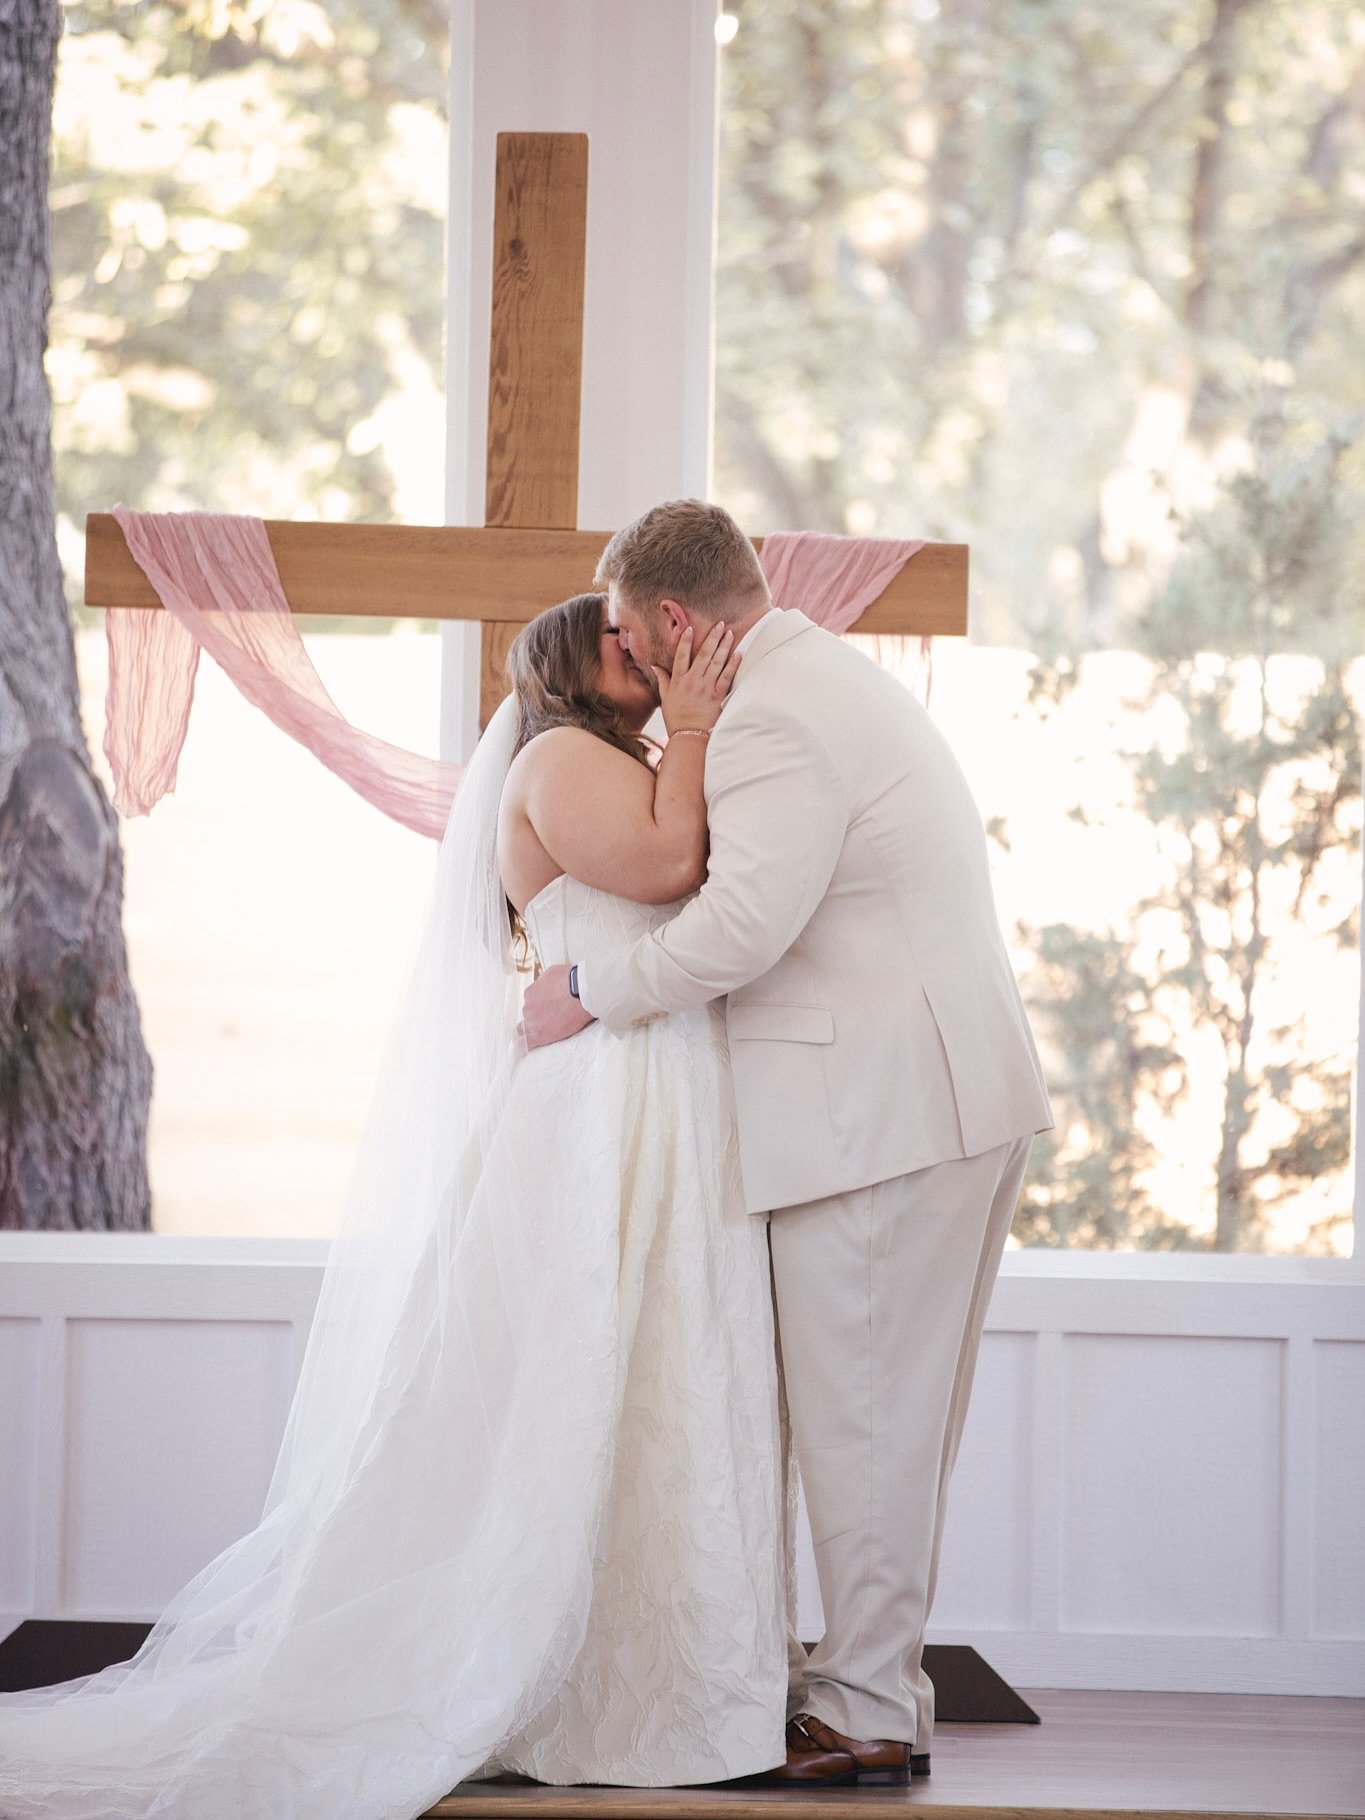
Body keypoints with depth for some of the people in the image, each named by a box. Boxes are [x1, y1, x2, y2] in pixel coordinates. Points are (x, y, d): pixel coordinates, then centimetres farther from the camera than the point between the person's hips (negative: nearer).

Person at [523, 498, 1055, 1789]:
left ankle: (869, 1716, 2)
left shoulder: (771, 721, -15)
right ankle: (877, 1671, 22)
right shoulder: (835, 679, 19)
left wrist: (592, 990, -10)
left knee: (861, 1420, -4)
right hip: (958, 1098, 11)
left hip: (882, 1114, -10)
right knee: (892, 1415, 15)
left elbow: (743, 923, -23)